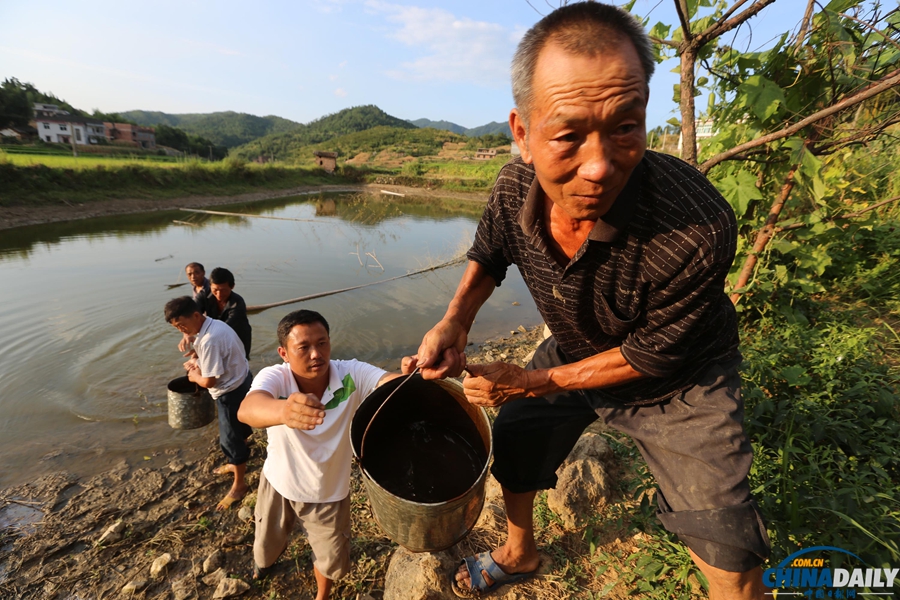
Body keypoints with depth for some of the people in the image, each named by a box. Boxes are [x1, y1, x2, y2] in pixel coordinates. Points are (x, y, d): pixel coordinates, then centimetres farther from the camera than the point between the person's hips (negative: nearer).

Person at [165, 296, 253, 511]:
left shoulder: (209, 340, -30)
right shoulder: (216, 324, -1)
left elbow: (208, 382, -26)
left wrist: (194, 376, -5)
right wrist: (197, 361, 1)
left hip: (232, 392, -10)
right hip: (241, 381, 10)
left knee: (231, 439, 7)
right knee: (238, 430, 28)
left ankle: (239, 485, 25)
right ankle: (236, 464, 50)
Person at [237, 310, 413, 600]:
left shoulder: (351, 375, -28)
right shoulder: (274, 377, -29)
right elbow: (247, 409, -49)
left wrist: (410, 377, -69)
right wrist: (284, 410, -72)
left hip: (328, 492, 0)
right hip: (278, 484, 1)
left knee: (330, 560, 20)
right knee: (267, 544, 29)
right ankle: (269, 555, 69)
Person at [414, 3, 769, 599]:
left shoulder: (697, 231, -38)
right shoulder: (516, 186, -24)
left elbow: (650, 356, -23)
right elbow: (489, 255, -2)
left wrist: (536, 382, -20)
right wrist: (454, 323, -19)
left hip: (677, 381, -3)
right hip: (573, 350, 5)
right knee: (512, 449, 17)